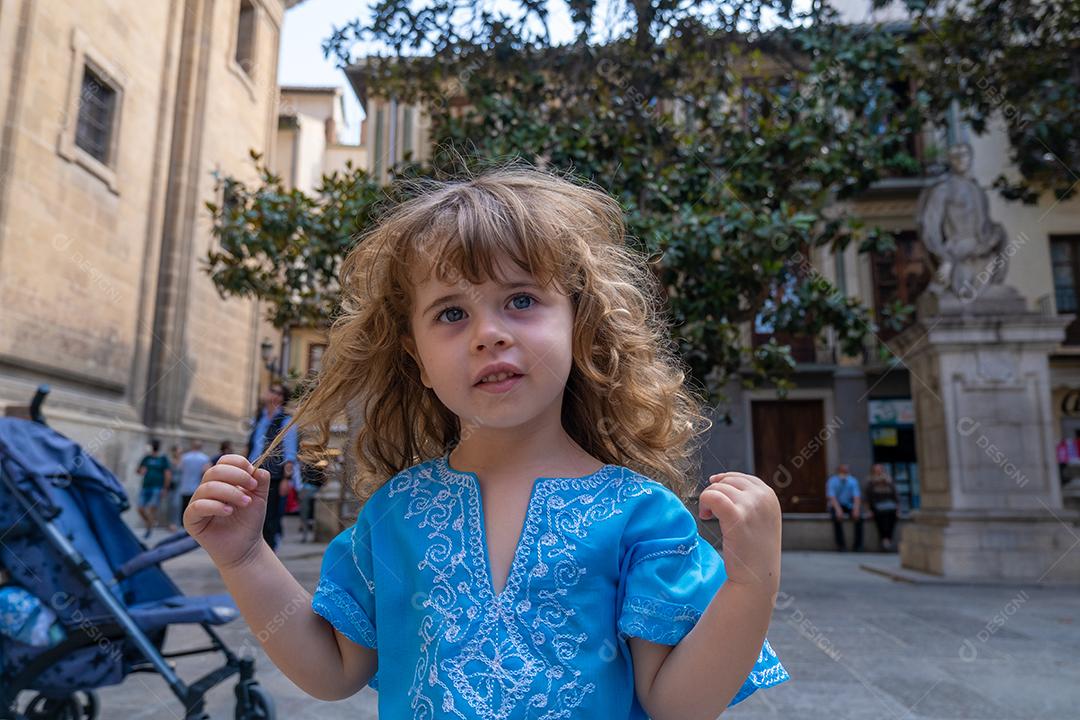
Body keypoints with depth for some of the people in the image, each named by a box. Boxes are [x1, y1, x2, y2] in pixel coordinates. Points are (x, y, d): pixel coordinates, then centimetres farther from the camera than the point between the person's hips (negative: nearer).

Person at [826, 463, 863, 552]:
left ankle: (857, 545, -13)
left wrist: (856, 509, -38)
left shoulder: (853, 481, -9)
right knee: (837, 518, -33)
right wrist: (838, 510, -41)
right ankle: (840, 544, -20)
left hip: (849, 505, 2)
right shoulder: (832, 481, -15)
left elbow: (857, 496, -19)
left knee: (859, 518, -26)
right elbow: (831, 497, -25)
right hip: (836, 505, -2)